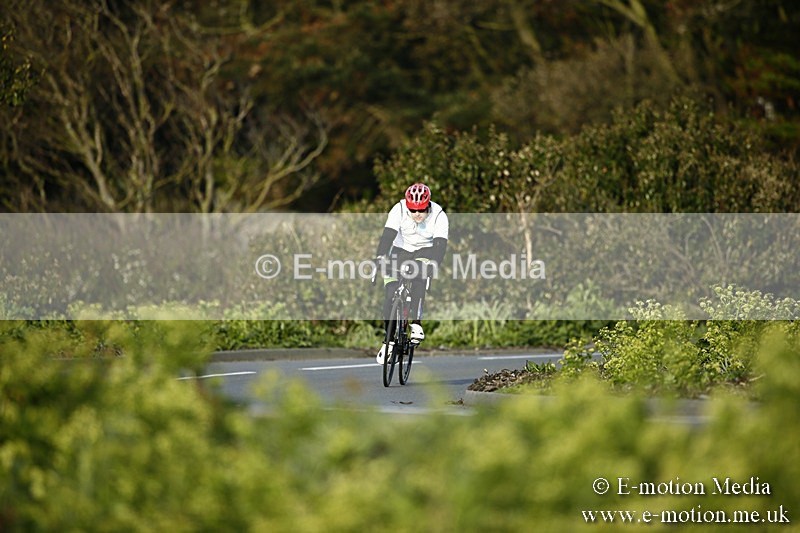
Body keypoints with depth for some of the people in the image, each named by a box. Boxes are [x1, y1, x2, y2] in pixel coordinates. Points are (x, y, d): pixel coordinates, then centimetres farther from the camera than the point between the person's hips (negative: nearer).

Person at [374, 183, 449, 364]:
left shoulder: (439, 216, -22)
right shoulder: (399, 210, -21)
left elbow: (440, 245, -31)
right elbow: (388, 236, -29)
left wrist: (434, 263, -49)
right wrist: (380, 257, -46)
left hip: (425, 252, -1)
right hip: (401, 250, 1)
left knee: (419, 279, -34)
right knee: (391, 295, -15)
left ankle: (416, 323, -33)